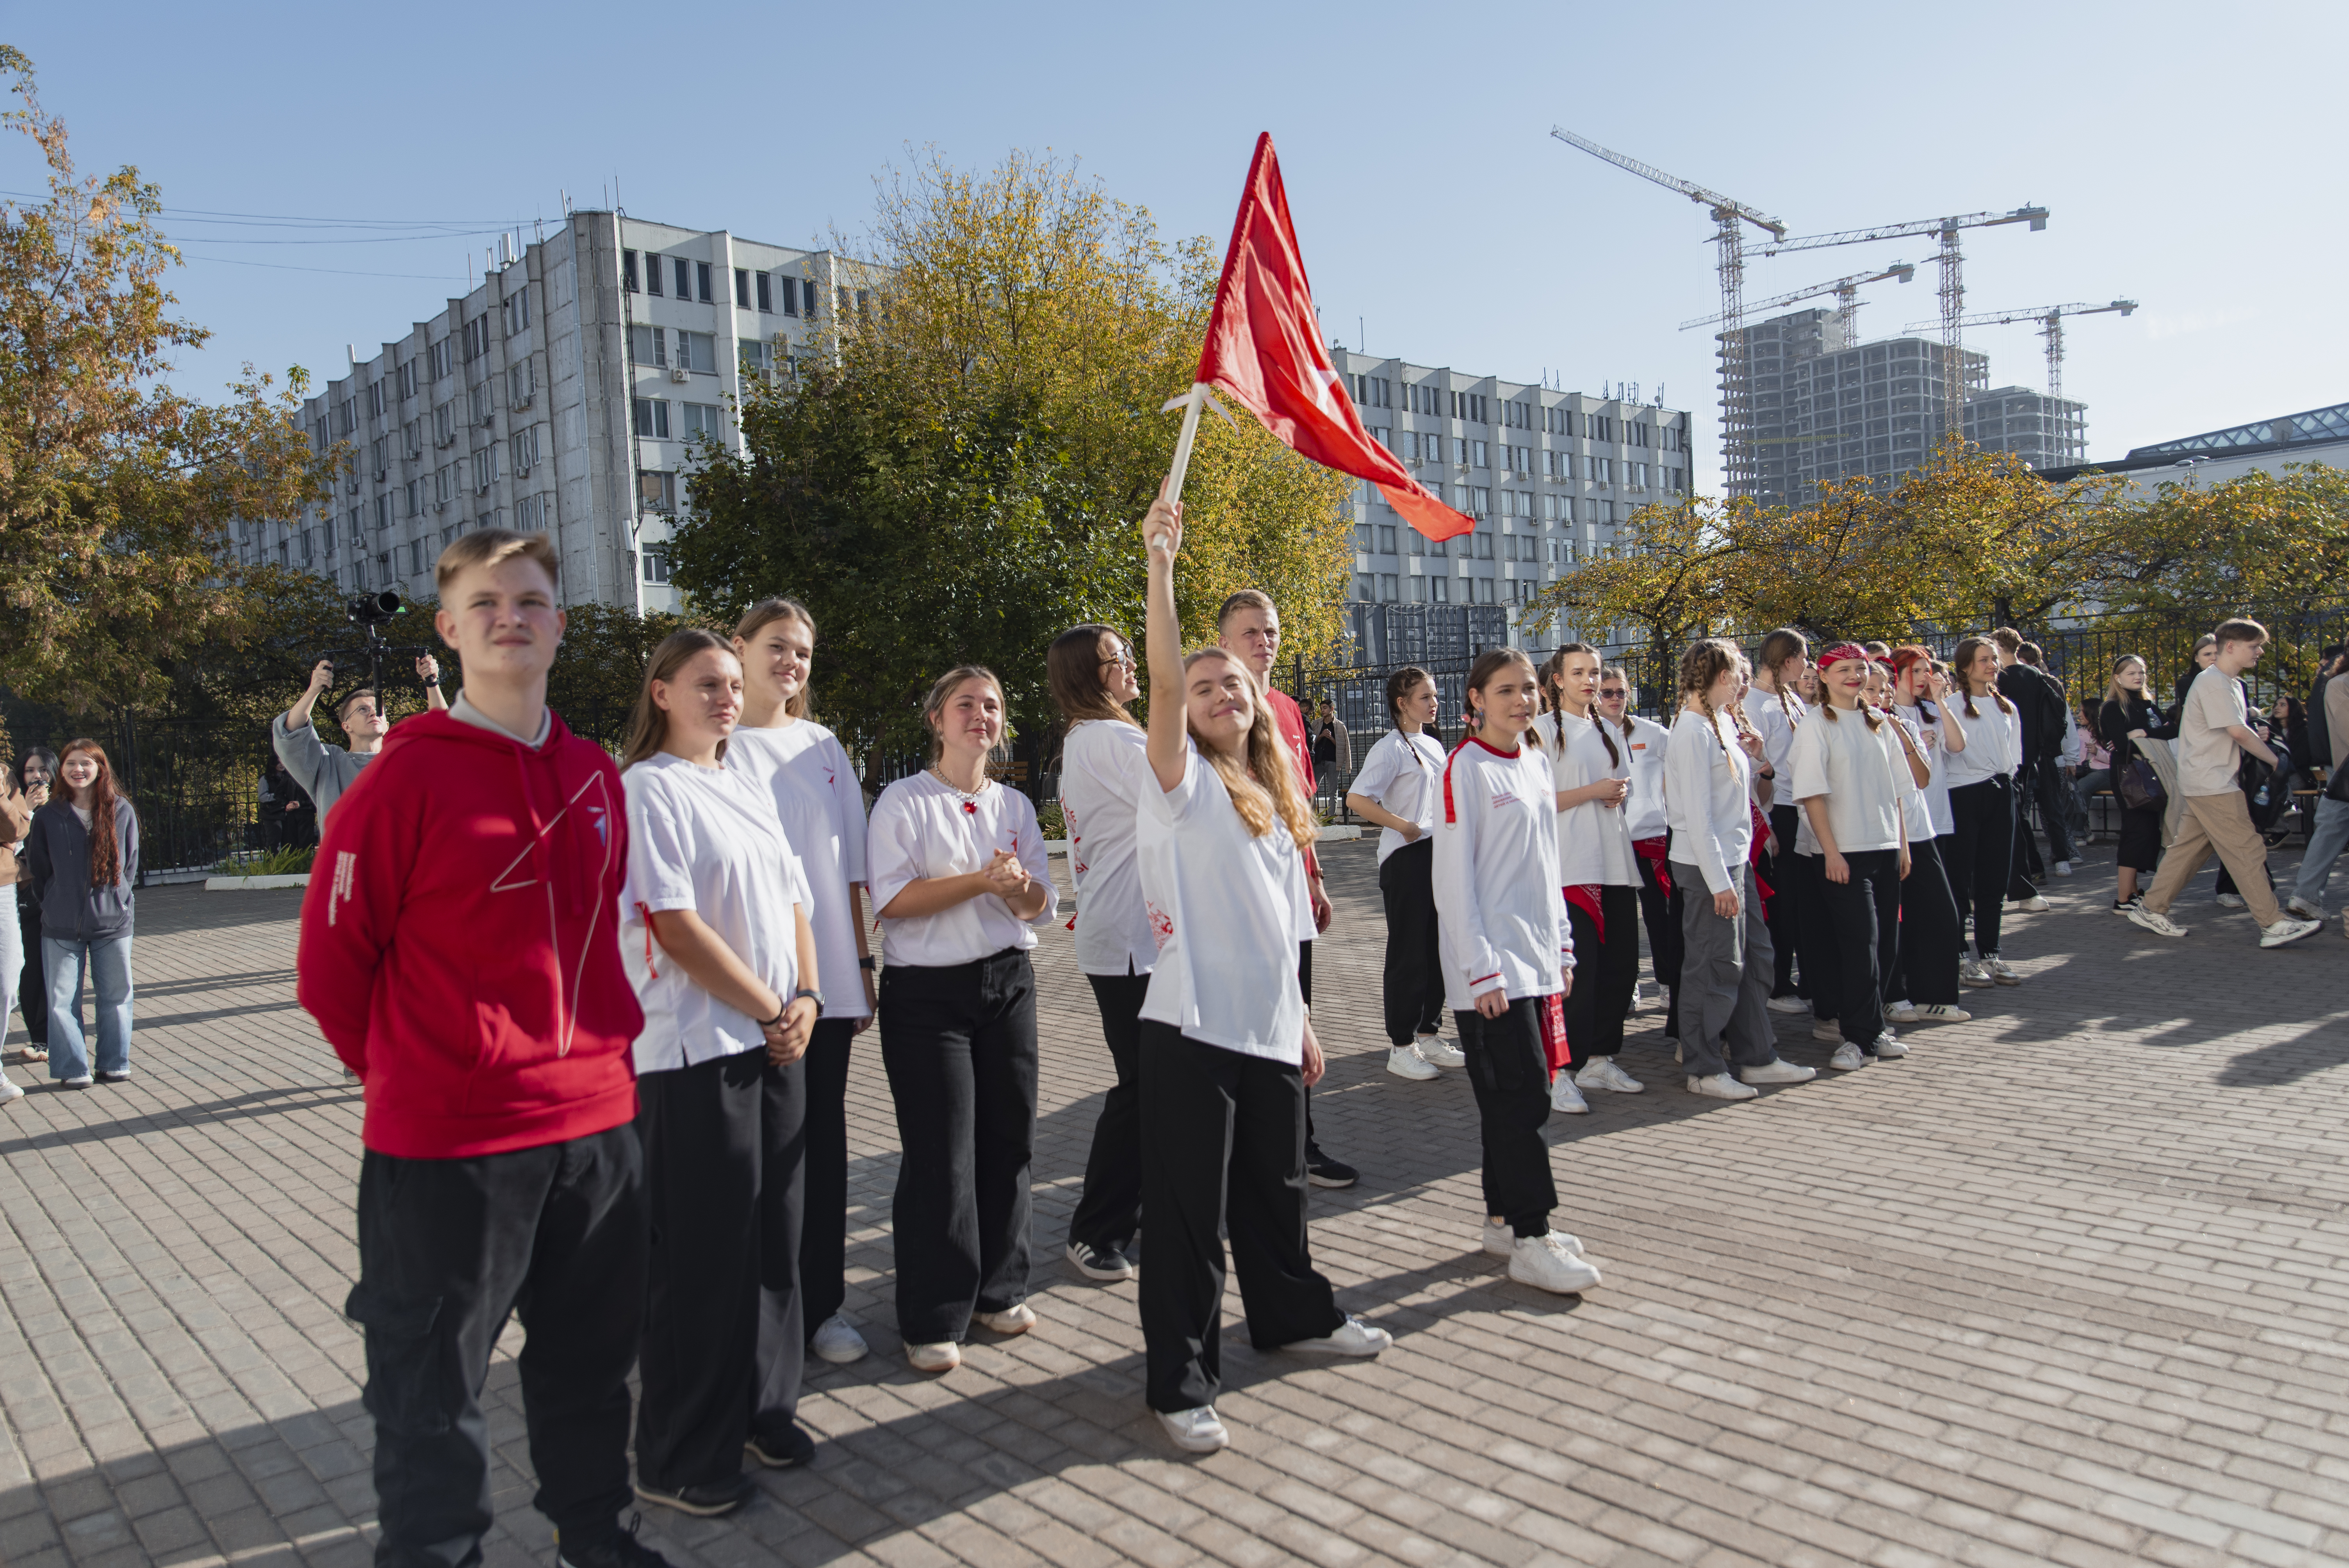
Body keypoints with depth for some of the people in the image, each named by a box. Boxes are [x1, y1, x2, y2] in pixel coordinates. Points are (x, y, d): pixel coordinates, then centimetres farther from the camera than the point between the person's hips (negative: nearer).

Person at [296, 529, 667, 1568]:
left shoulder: (598, 778, 6)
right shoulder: (403, 779, -11)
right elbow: (330, 966, -7)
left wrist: (609, 1039, 12)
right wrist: (416, 1082, 0)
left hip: (595, 1121, 6)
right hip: (446, 1143, -6)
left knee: (591, 1355, 21)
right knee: (434, 1387, 8)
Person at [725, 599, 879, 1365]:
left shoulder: (823, 745, 13)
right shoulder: (717, 745, -2)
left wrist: (863, 964, 11)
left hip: (827, 982, 5)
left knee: (824, 1139, 10)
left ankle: (823, 1303, 22)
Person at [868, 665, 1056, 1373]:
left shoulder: (1015, 805, 12)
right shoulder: (904, 802, -3)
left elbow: (1040, 908, 9)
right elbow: (892, 899, -13)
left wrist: (1017, 886, -14)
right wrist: (982, 881, -20)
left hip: (1007, 983, 5)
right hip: (926, 991, -5)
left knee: (1008, 1138, 7)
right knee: (940, 1153, -4)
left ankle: (997, 1289, 24)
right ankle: (933, 1318, 9)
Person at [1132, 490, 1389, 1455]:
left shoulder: (1275, 800, 15)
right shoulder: (1184, 785, -5)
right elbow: (1163, 680, -22)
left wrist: (1301, 1019, 19)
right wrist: (1160, 563, -26)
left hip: (1269, 1027, 7)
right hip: (1193, 1026, -7)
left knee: (1275, 1190, 22)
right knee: (1189, 1210, -1)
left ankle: (1292, 1315, 43)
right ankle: (1180, 1383, 11)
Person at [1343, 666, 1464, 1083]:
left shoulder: (1435, 747, 15)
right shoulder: (1391, 748, -10)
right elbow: (1357, 799, -20)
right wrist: (1403, 826, -21)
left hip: (1439, 853, 8)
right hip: (1406, 858, -8)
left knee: (1437, 950, 11)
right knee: (1409, 953, -3)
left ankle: (1429, 1035, 22)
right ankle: (1400, 1047, 6)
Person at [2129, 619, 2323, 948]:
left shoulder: (2231, 683, 18)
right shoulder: (2213, 682, -14)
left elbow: (2238, 731, 20)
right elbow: (2238, 732, -18)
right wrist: (2277, 762, -10)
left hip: (2204, 784, 10)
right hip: (2211, 785, -10)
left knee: (2189, 847, 10)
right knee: (2247, 850, -9)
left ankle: (2152, 910, 14)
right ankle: (2273, 924, -7)